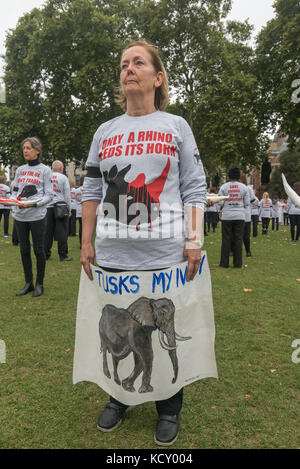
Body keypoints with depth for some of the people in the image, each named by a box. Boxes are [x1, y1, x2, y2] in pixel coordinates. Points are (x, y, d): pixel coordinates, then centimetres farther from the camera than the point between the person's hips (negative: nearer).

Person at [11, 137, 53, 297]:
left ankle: (39, 284, 15)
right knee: (24, 250, 9)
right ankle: (28, 283, 22)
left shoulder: (45, 170, 0)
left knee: (38, 249, 2)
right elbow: (14, 191, 15)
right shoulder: (20, 170, 14)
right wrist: (12, 200, -7)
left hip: (37, 216, -4)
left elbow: (49, 195, -4)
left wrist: (35, 203, -20)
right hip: (20, 216, 5)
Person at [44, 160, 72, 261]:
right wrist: (69, 209, 3)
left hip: (48, 207, 3)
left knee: (48, 231, 8)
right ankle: (63, 255, 0)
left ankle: (46, 254, 12)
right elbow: (67, 195, -3)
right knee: (62, 231, -1)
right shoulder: (63, 177, -3)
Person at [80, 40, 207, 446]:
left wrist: (195, 241, -8)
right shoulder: (105, 132, 12)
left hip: (166, 256, -2)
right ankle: (119, 398, 38)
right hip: (113, 256, 3)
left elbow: (194, 189, 1)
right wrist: (87, 243, 6)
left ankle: (169, 410, 31)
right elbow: (92, 191, 11)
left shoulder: (176, 127, 5)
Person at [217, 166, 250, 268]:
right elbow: (247, 203, 3)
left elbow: (220, 202, -5)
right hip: (240, 216, 1)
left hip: (227, 216, -1)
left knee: (226, 239, 4)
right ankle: (238, 263, 8)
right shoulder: (243, 187, 2)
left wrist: (221, 208, 16)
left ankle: (224, 263, 6)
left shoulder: (224, 187, -4)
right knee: (238, 239, 5)